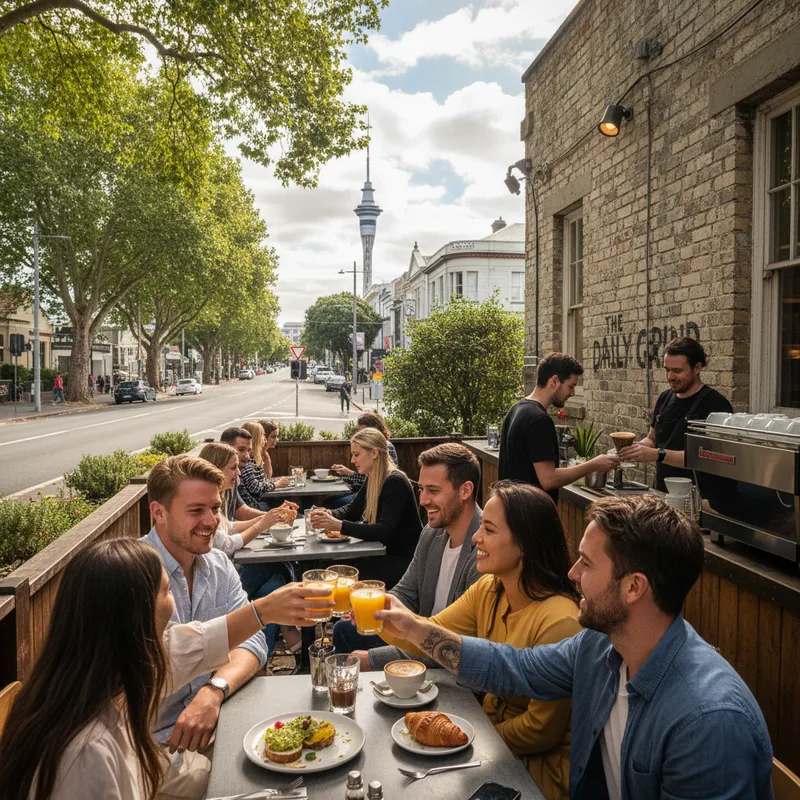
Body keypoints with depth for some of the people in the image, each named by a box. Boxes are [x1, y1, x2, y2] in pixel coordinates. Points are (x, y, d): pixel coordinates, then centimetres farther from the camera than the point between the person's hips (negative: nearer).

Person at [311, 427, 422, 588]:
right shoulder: (372, 480, 6)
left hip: (405, 560, -8)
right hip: (389, 553, 8)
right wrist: (329, 515, -7)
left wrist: (339, 525, -34)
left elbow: (385, 532, -29)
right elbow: (352, 510, 15)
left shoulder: (395, 482, -21)